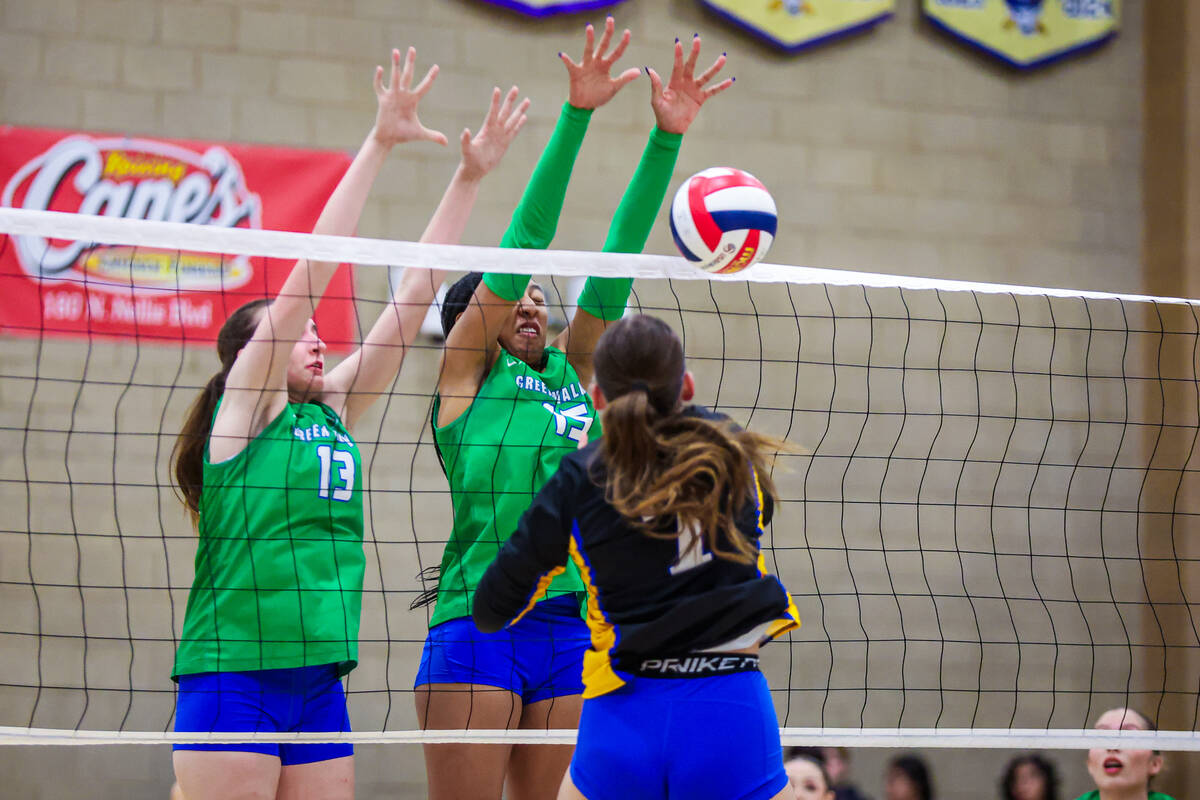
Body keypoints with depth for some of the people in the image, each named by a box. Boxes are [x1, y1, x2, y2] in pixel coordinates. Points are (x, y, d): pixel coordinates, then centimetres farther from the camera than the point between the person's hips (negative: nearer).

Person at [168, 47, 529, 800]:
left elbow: (414, 295, 13)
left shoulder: (333, 411, 14)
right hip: (231, 676, -7)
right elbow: (312, 271, -10)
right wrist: (379, 145, -13)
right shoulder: (246, 405, -2)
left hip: (318, 685, 7)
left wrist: (471, 175, 10)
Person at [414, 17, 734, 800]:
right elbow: (525, 238, -3)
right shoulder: (466, 370, 4)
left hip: (570, 627, 5)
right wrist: (577, 113, -10)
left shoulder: (574, 371, 17)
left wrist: (667, 135, 3)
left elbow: (620, 250, 11)